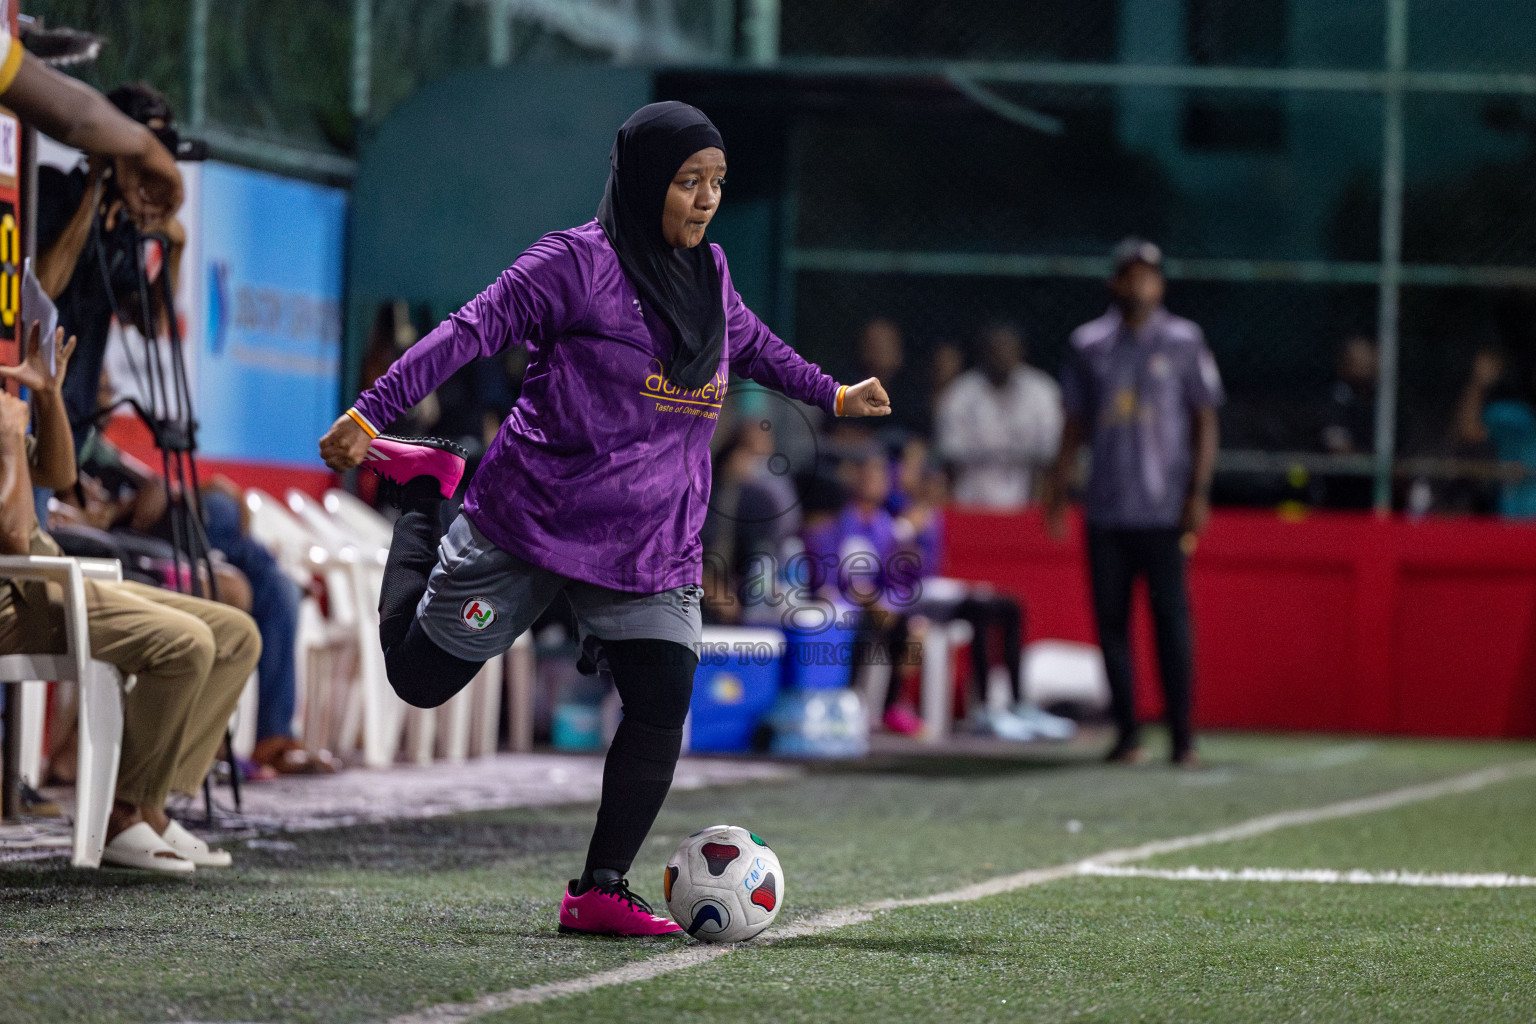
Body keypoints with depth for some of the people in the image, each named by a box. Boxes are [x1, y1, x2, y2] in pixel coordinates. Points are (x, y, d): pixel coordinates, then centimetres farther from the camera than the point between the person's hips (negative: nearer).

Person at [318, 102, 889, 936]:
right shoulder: (576, 263, -12)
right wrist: (370, 412, -25)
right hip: (534, 519, -5)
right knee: (420, 675, 5)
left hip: (653, 547, 5)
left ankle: (600, 892, -2)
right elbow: (468, 334, -17)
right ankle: (421, 491, 30)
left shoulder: (708, 273, 9)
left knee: (662, 706, -11)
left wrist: (833, 396, 38)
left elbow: (749, 345, 31)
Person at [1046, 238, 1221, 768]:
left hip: (1164, 508, -3)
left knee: (1171, 618, -6)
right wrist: (1058, 494, 8)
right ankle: (1127, 734, 10)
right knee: (1110, 620, 2)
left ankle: (1182, 737, -4)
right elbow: (1074, 425, 15)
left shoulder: (1183, 341, 3)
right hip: (1105, 509, 3)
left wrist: (1197, 492, -7)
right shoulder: (1089, 344, 10)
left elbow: (1205, 421, 3)